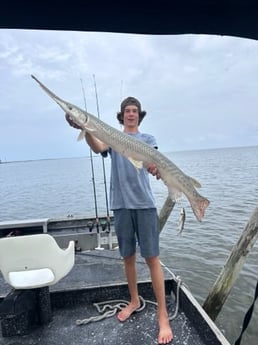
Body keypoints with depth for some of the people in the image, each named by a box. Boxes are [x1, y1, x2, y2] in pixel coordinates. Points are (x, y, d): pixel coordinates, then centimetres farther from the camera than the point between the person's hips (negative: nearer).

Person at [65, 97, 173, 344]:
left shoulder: (147, 138, 11)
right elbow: (97, 148, -9)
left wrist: (155, 166, -35)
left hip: (144, 203, -1)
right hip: (120, 204, 2)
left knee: (152, 257, -2)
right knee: (128, 257, 13)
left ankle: (162, 315, 10)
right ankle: (134, 301, 34)